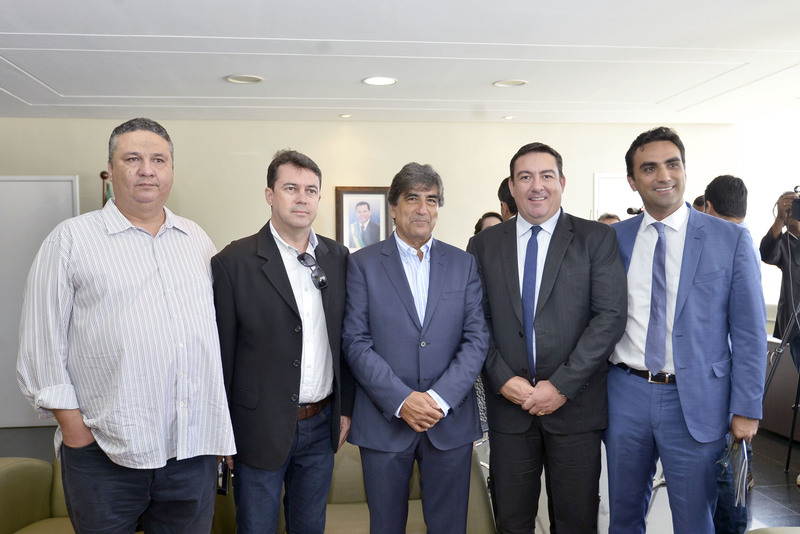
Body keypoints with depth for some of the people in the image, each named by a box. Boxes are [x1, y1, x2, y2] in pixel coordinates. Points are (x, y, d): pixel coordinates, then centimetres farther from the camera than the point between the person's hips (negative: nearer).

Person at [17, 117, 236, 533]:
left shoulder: (198, 240, 11)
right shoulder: (71, 239, -1)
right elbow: (42, 344, -3)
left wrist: (221, 421, 9)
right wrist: (72, 425, -7)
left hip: (195, 448, 4)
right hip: (104, 453, -3)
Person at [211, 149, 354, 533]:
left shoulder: (338, 258, 3)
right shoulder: (234, 262, -10)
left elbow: (345, 340, 7)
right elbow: (223, 353, -8)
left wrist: (345, 408, 6)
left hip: (321, 426, 4)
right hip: (261, 429, -4)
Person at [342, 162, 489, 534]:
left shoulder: (463, 264, 6)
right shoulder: (363, 264, 0)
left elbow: (477, 338, -1)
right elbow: (356, 342, -6)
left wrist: (441, 398, -13)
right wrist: (401, 400, -15)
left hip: (451, 419, 2)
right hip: (384, 421, -1)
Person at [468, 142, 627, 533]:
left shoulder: (597, 239, -1)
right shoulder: (484, 245, 6)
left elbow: (610, 317, -8)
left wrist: (562, 385, -13)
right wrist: (502, 379, -10)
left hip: (575, 406, -1)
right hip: (508, 403, 2)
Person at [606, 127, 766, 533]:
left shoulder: (731, 240, -4)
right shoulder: (614, 238, 2)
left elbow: (749, 332, -3)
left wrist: (746, 410, -6)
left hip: (696, 403, -2)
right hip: (626, 395, 2)